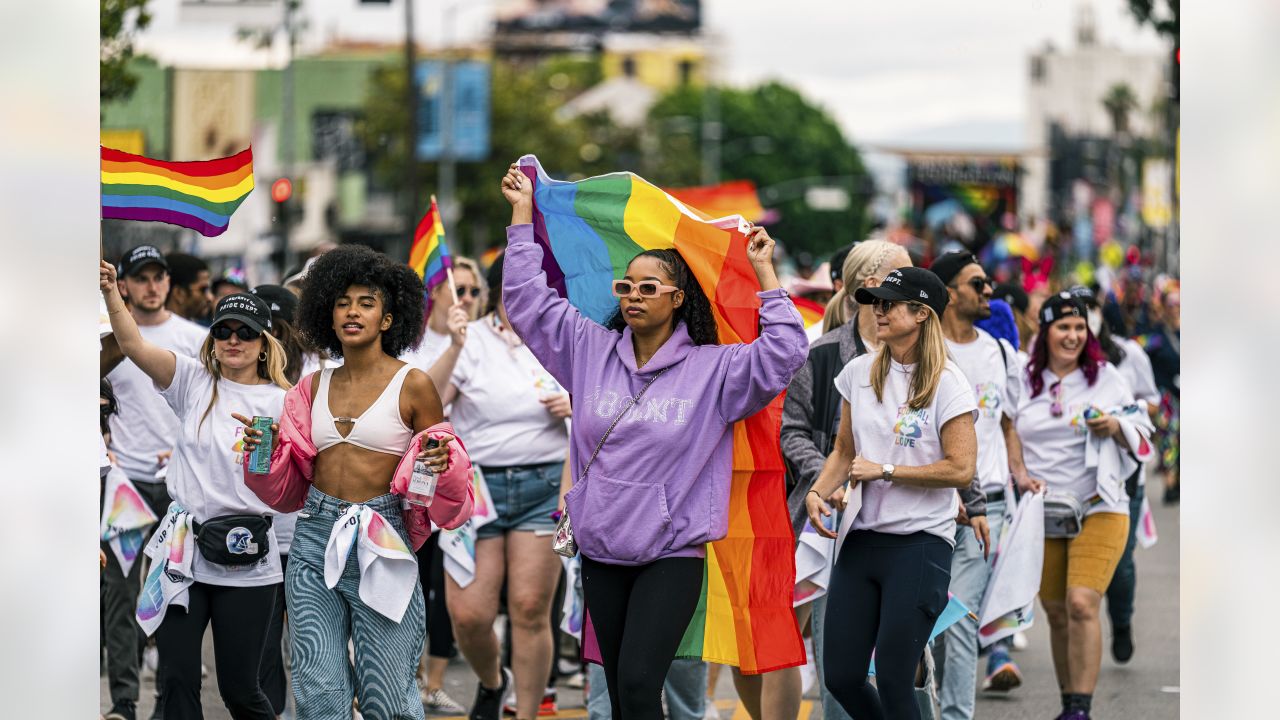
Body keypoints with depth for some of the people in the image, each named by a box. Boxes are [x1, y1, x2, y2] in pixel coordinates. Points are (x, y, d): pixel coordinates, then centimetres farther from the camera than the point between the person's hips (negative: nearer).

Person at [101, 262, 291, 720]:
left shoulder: (281, 403, 2)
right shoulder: (194, 382, 4)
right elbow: (133, 344, -10)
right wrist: (111, 293, -25)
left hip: (246, 564, -2)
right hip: (184, 553, 2)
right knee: (176, 680, 2)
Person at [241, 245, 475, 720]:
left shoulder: (412, 386, -2)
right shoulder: (315, 386, 11)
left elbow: (443, 473, 4)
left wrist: (441, 464, -17)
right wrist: (266, 447, -1)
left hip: (379, 542, -4)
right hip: (314, 538, 4)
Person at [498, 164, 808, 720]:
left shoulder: (712, 368, -1)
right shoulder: (591, 350, 8)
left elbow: (785, 352, -9)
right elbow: (526, 299, 12)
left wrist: (764, 272, -8)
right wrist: (523, 213, 12)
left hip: (672, 555, -4)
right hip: (601, 553, 4)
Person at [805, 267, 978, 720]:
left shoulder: (946, 384, -8)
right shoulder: (859, 373, 8)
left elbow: (961, 469, -14)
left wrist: (885, 470, -13)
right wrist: (818, 492, -3)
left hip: (920, 545, -6)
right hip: (862, 539, 6)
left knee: (893, 681, -7)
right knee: (841, 677, 4)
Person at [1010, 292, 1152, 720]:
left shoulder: (1106, 377, 3)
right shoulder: (1025, 381, 9)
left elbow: (1139, 438, 6)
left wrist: (1115, 427, -14)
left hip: (1098, 509, -3)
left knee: (1082, 604, -17)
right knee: (1056, 613, 7)